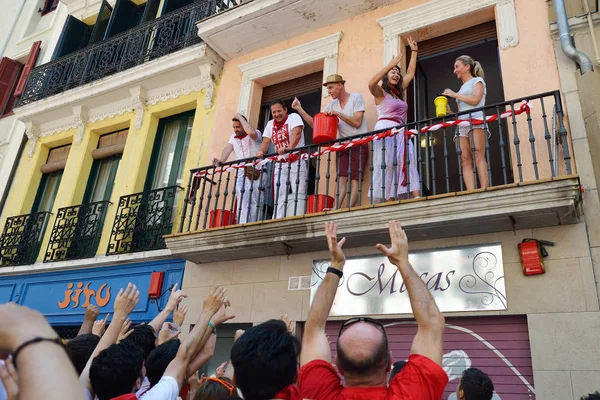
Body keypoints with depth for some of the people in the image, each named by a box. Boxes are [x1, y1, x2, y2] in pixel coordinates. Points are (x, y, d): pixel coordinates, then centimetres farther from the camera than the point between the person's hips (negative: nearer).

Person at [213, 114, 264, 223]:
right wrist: (221, 161, -17)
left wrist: (240, 117, -9)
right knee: (242, 201, -11)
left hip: (255, 172, -3)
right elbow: (227, 149, 3)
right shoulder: (233, 137, 20)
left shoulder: (256, 134, 3)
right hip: (241, 173, 4)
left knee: (255, 201, -6)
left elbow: (251, 132, -22)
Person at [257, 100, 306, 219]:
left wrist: (289, 148, -34)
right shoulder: (270, 124, 17)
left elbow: (297, 133, -18)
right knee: (280, 196, -1)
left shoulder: (293, 117, -1)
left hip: (296, 161, -5)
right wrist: (261, 152, -12)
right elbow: (266, 141, 11)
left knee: (298, 194, -10)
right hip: (280, 164, 5)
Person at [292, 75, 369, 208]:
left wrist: (337, 113, -15)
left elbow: (357, 122, -11)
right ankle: (336, 210, -20)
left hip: (359, 145, -4)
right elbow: (314, 123, 9)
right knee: (341, 179, -9)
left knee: (354, 179, -11)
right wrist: (299, 109, 0)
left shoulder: (356, 97, -2)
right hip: (342, 146, 4)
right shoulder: (332, 105, 12)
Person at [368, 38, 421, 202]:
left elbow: (410, 73, 30)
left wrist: (414, 51, 31)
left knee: (408, 162, -9)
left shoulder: (399, 92, 23)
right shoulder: (380, 93, 4)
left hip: (400, 132, 7)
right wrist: (390, 65, -17)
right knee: (385, 165, -12)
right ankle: (382, 201, -17)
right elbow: (371, 83, -19)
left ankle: (417, 198, -21)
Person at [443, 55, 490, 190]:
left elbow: (475, 100, -6)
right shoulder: (463, 88, 31)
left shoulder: (477, 80, 13)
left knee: (478, 156, -19)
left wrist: (454, 94, 1)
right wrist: (449, 111, 11)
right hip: (462, 125, 6)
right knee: (465, 160, -9)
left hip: (476, 121, -6)